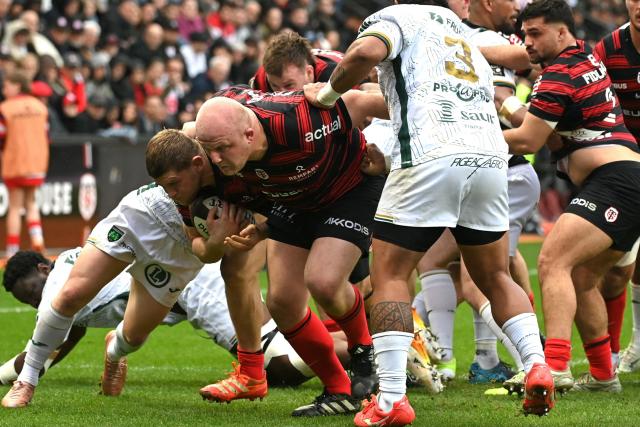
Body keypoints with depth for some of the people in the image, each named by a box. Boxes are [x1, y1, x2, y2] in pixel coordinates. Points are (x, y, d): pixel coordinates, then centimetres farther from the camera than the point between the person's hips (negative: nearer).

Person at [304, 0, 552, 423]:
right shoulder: (469, 36, 30)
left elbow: (366, 53, -11)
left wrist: (328, 93, 5)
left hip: (431, 154, -6)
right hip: (490, 156, 6)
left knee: (389, 275, 2)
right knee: (495, 277, 21)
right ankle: (537, 365, 4)